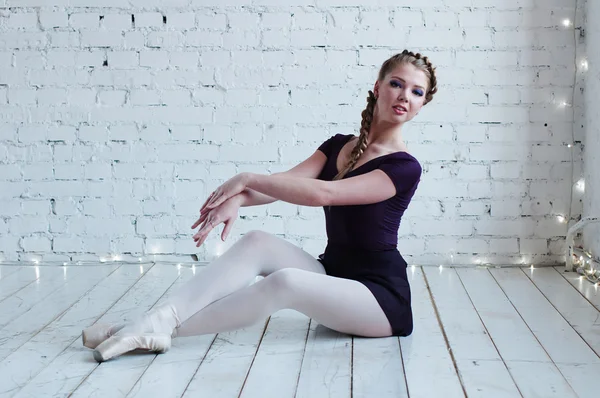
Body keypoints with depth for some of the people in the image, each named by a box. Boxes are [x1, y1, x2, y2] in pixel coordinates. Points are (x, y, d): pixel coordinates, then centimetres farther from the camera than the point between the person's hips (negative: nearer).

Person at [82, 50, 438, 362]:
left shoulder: (405, 168, -12)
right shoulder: (338, 146, 10)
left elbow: (322, 193, -24)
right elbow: (288, 181, -7)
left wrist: (248, 179, -19)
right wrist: (238, 198, -27)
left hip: (380, 295, -6)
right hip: (333, 275, 6)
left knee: (284, 281, -33)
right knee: (257, 243, -19)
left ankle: (162, 329, -26)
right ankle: (158, 319, -27)